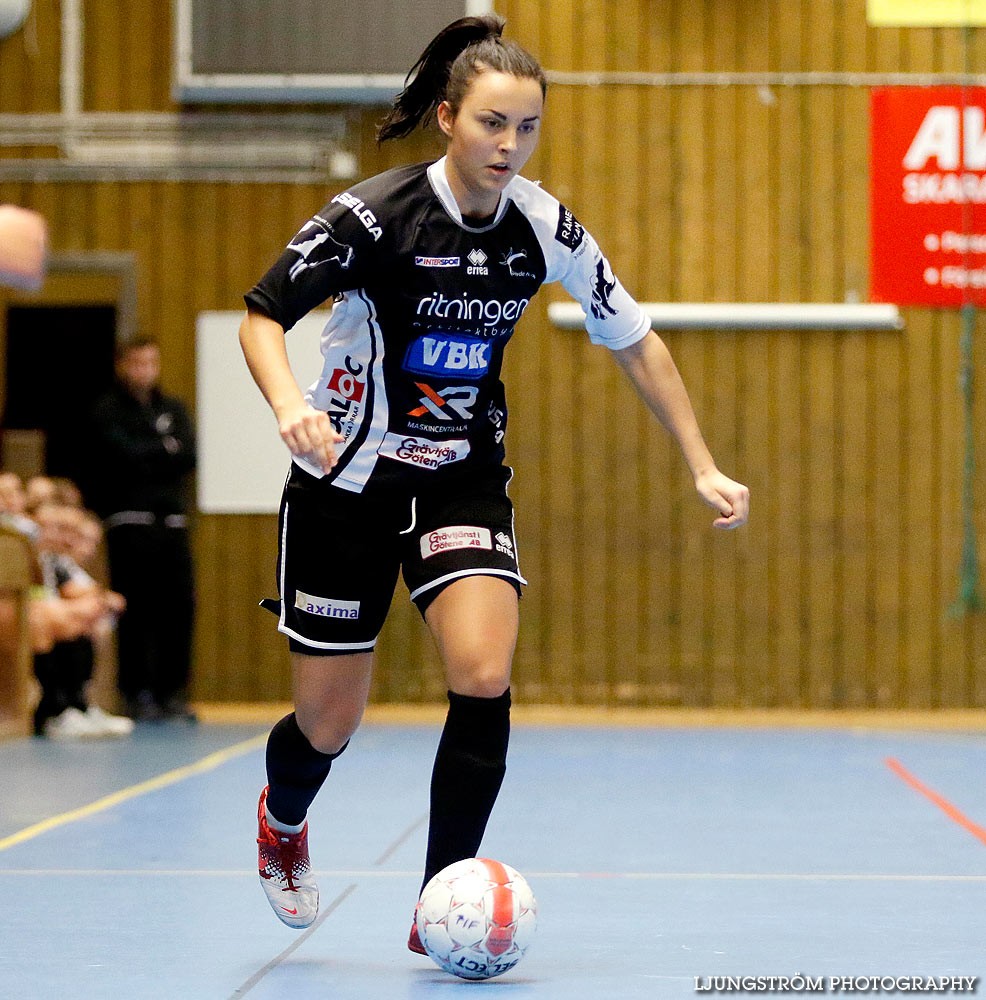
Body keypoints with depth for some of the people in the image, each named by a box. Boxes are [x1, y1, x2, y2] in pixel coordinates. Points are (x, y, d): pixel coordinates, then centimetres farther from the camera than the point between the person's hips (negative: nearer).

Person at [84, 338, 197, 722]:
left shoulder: (174, 409, 16)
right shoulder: (108, 410, 2)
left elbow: (188, 457, 3)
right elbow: (127, 458, -12)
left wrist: (146, 458, -7)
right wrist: (166, 449, 1)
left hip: (172, 521, 4)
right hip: (129, 522, -4)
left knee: (179, 606, -1)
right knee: (136, 611, -7)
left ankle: (172, 692, 5)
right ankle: (137, 693, -2)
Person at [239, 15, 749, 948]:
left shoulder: (543, 226, -8)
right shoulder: (375, 212, -19)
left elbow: (634, 341, 4)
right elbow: (261, 315, -13)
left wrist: (702, 467, 1)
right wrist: (288, 403, -33)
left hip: (463, 477, 3)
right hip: (348, 478, -3)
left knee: (484, 676, -22)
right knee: (326, 727, 4)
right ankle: (282, 821, 42)